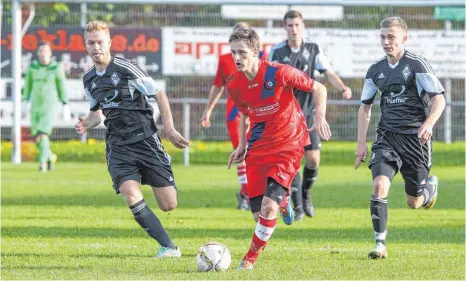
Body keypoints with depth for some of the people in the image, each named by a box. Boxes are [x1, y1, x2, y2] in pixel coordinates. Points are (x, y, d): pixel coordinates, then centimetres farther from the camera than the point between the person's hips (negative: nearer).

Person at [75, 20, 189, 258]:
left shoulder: (126, 69, -10)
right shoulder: (89, 80, 8)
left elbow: (159, 94, -4)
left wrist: (169, 128, -10)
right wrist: (87, 124, 1)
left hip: (144, 140, -4)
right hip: (118, 146, 4)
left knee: (168, 205, -6)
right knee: (131, 196, -22)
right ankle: (168, 247, -14)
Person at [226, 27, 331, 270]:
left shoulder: (279, 73, -19)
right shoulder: (234, 85, -4)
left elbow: (318, 88, -7)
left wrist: (320, 117, -20)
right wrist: (242, 145, 14)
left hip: (287, 145, -5)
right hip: (258, 147, 5)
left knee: (269, 206, -19)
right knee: (258, 213, 0)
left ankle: (251, 258, 1)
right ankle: (283, 202, 38)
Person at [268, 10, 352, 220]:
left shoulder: (313, 49, 1)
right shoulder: (277, 52, -2)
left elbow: (328, 73, -3)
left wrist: (343, 88, -21)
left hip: (307, 112, 1)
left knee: (313, 159, -3)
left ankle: (306, 194, 25)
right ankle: (298, 207, 0)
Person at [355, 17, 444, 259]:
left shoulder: (416, 64, -9)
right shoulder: (375, 71, 6)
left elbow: (439, 99, -11)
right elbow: (365, 107, 17)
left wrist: (429, 123, -30)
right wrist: (361, 143, 9)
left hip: (415, 138, -3)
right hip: (387, 137, 3)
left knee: (414, 202, 7)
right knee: (379, 186, -21)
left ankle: (431, 186, 44)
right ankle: (380, 244, -16)